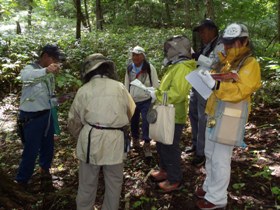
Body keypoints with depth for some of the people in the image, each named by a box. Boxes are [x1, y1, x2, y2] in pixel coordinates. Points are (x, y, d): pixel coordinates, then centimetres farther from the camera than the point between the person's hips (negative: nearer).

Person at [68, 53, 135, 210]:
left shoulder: (84, 90, 0)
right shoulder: (120, 87, 1)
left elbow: (74, 120, 6)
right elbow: (130, 112, 13)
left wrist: (80, 137, 24)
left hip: (90, 141, 1)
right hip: (114, 141, 0)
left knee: (87, 183, 15)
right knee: (114, 183, 16)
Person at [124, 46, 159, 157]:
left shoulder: (150, 67, -10)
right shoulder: (129, 68, 4)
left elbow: (155, 84, -7)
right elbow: (126, 85, 11)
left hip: (146, 100, -4)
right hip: (133, 100, 4)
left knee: (146, 122, -7)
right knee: (134, 121, 17)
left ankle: (147, 144, 4)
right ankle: (135, 139, 38)